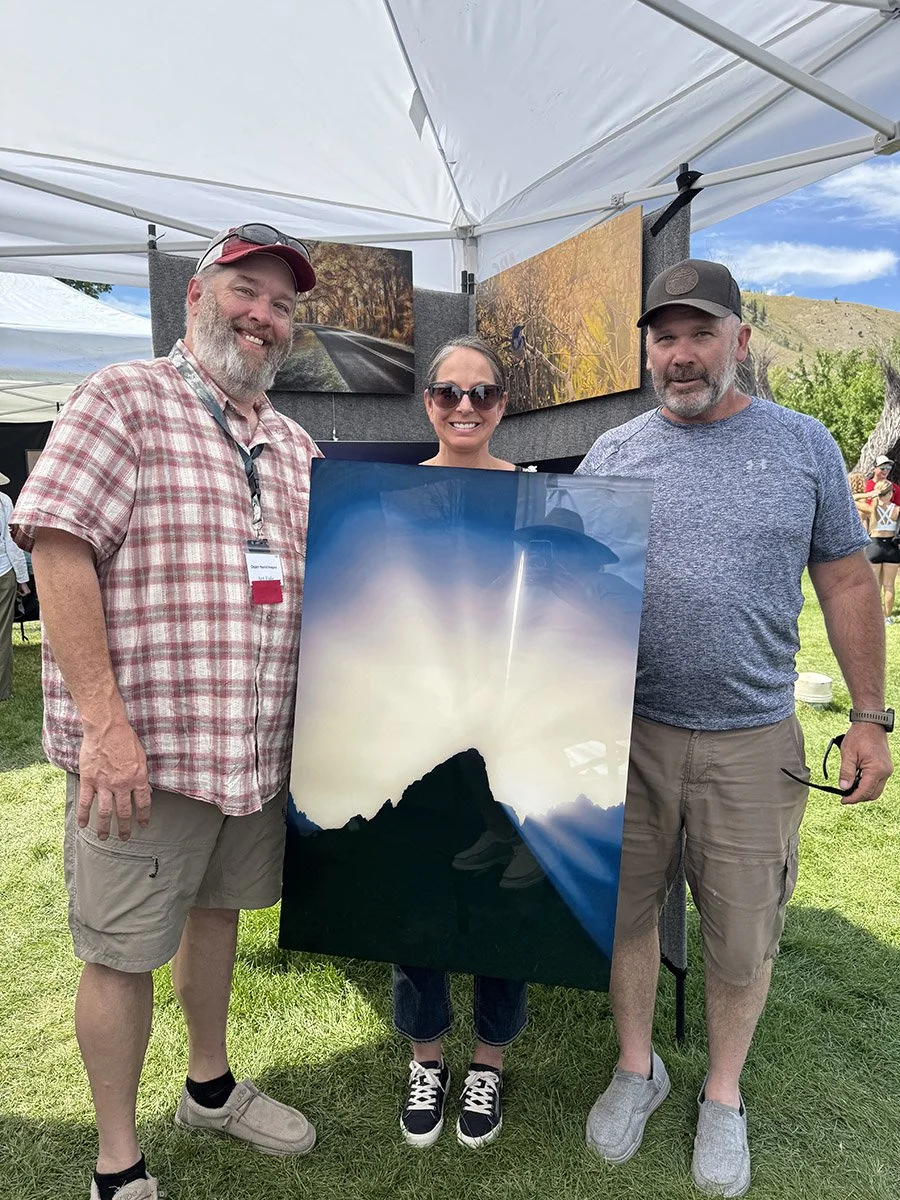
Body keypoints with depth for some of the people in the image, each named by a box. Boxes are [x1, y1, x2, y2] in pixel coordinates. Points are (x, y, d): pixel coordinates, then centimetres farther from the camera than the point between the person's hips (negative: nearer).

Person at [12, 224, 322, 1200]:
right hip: (143, 748, -6)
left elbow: (315, 582, 18)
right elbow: (58, 550, -15)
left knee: (216, 909, 22)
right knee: (123, 951, 9)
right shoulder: (125, 400, -6)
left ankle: (209, 1087, 46)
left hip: (259, 744, 7)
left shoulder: (295, 447, 14)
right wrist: (105, 721, -20)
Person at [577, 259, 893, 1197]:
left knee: (741, 936, 13)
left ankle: (723, 1095, 40)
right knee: (624, 911, 14)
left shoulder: (802, 445, 2)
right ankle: (636, 1067, 41)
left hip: (752, 741, 0)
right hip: (627, 732, 1)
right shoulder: (611, 455, 3)